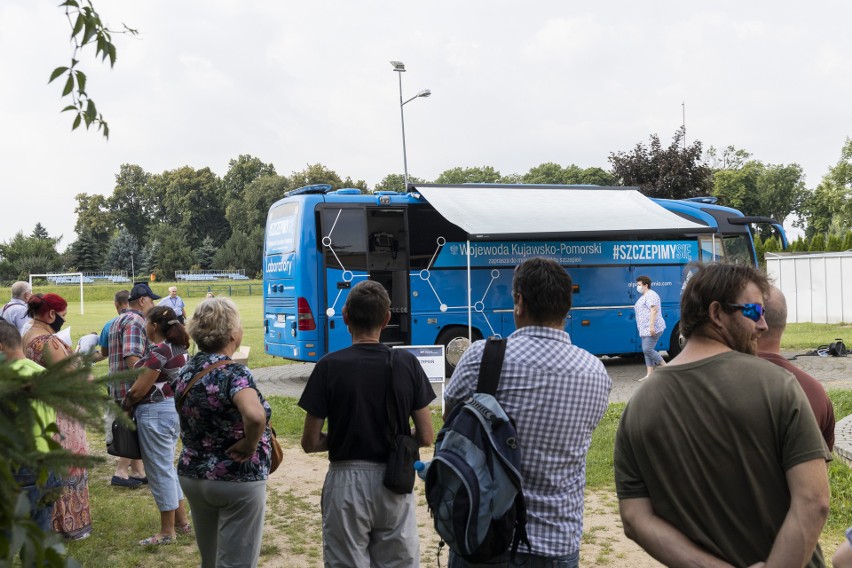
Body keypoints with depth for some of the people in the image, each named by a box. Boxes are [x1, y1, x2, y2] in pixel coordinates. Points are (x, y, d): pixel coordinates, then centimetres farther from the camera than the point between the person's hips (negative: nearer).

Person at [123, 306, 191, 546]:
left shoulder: (158, 351, -20)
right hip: (174, 408, 10)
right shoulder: (178, 348, 9)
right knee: (168, 467, 20)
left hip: (156, 412, -10)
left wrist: (124, 405, 0)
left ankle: (167, 532, 10)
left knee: (160, 471, 1)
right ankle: (181, 521, 27)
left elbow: (138, 390, -19)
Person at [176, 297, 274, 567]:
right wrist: (250, 444, -22)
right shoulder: (233, 373, -21)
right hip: (237, 480, -8)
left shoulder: (187, 371, 4)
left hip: (192, 475, 8)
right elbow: (255, 416, -39)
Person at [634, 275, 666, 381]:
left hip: (652, 329, -11)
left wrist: (652, 326, -28)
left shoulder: (650, 295, -12)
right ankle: (649, 375, 5)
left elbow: (654, 310, -22)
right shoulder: (643, 296, 21)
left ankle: (665, 366, -2)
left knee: (647, 349, -14)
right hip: (646, 330, 11)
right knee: (647, 350, 6)